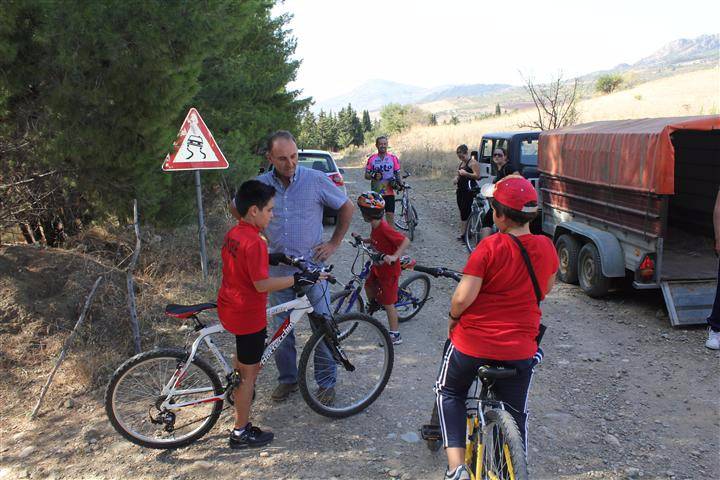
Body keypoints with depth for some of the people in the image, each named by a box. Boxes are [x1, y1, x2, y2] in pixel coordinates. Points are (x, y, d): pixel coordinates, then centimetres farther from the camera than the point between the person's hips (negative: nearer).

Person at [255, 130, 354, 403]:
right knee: (281, 327, 12)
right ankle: (287, 378, 31)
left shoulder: (316, 180, -8)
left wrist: (334, 243, 2)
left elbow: (347, 207, 4)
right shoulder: (260, 185, -2)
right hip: (278, 269, 2)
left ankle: (326, 381, 22)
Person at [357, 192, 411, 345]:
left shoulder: (384, 229, -30)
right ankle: (372, 307, 56)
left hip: (389, 269, -9)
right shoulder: (375, 227, -1)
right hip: (378, 266, 9)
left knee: (388, 303, -1)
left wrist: (394, 256, -43)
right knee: (369, 285, 28)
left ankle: (395, 336, 11)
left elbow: (406, 241, -33)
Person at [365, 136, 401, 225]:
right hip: (375, 193, 1)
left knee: (390, 214, -3)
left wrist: (397, 183, -13)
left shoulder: (393, 158, 1)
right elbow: (366, 175, 5)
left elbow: (398, 174, 7)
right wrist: (373, 176, -16)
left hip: (389, 193, -1)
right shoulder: (372, 159, 2)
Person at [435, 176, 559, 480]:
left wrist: (452, 318, -1)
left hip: (473, 342, -3)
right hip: (521, 349, 4)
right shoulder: (546, 247, -3)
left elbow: (463, 297, -21)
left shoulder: (490, 247, -18)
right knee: (515, 415, 22)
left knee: (449, 392, 22)